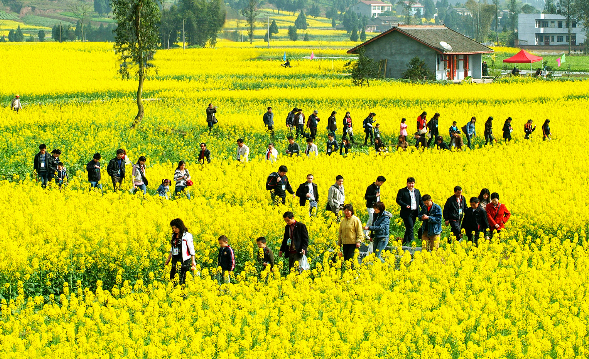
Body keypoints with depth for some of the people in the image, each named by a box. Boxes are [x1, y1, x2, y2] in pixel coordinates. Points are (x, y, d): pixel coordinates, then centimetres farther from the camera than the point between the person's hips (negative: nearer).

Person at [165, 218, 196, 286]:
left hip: (184, 260, -6)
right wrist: (168, 259, 22)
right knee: (172, 278, -1)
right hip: (175, 260, 6)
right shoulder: (174, 236, 12)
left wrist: (193, 261, -8)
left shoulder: (187, 236, -7)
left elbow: (191, 249, -6)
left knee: (181, 281, -9)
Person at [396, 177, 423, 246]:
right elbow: (398, 200, -8)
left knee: (409, 228, 11)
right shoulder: (402, 191, -3)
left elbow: (420, 201, 18)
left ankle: (405, 242, 20)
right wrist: (405, 205, -22)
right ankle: (412, 242, -17)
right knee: (410, 227, -13)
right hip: (407, 213, -6)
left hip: (414, 213, 6)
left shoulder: (417, 191, 14)